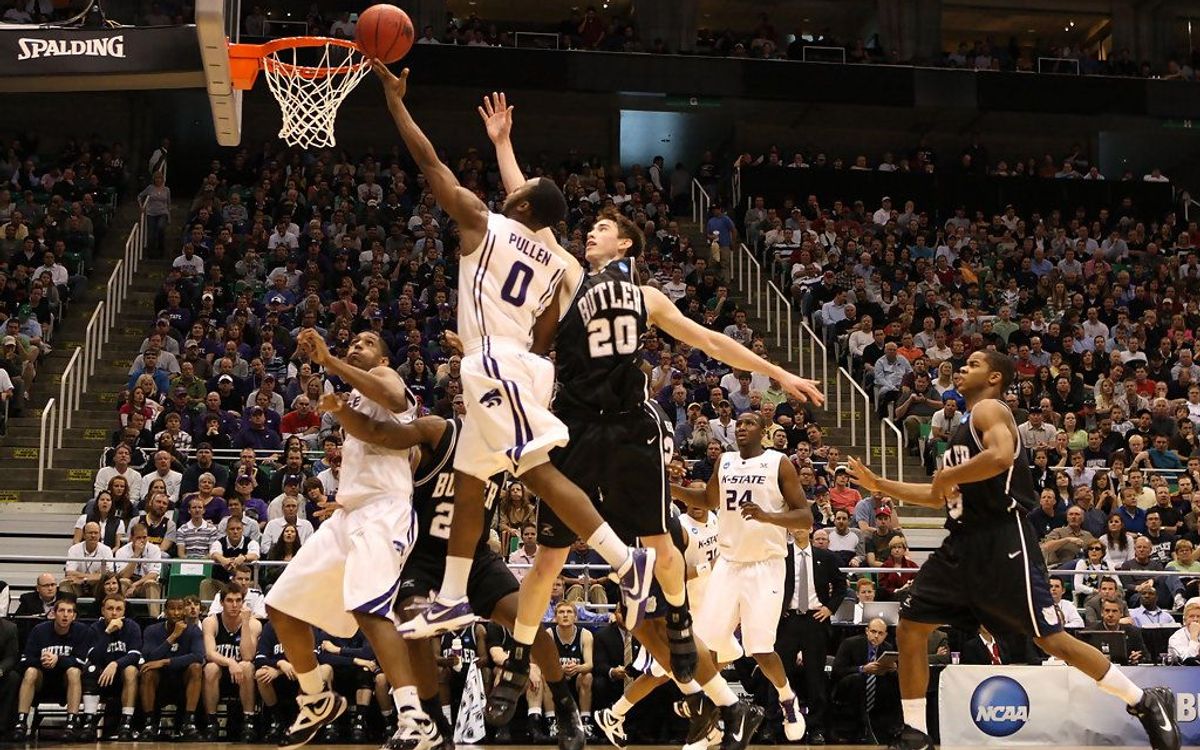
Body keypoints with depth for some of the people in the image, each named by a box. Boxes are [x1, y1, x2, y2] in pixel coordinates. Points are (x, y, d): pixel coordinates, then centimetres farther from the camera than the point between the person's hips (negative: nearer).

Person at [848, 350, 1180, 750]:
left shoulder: (990, 409, -5)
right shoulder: (965, 427, 22)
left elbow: (1001, 455, -28)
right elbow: (941, 497, 28)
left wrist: (948, 476, -14)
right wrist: (878, 484, 26)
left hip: (1002, 541, -9)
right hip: (963, 543, 9)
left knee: (1051, 639, -9)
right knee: (910, 629, 3)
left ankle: (1147, 702, 4)